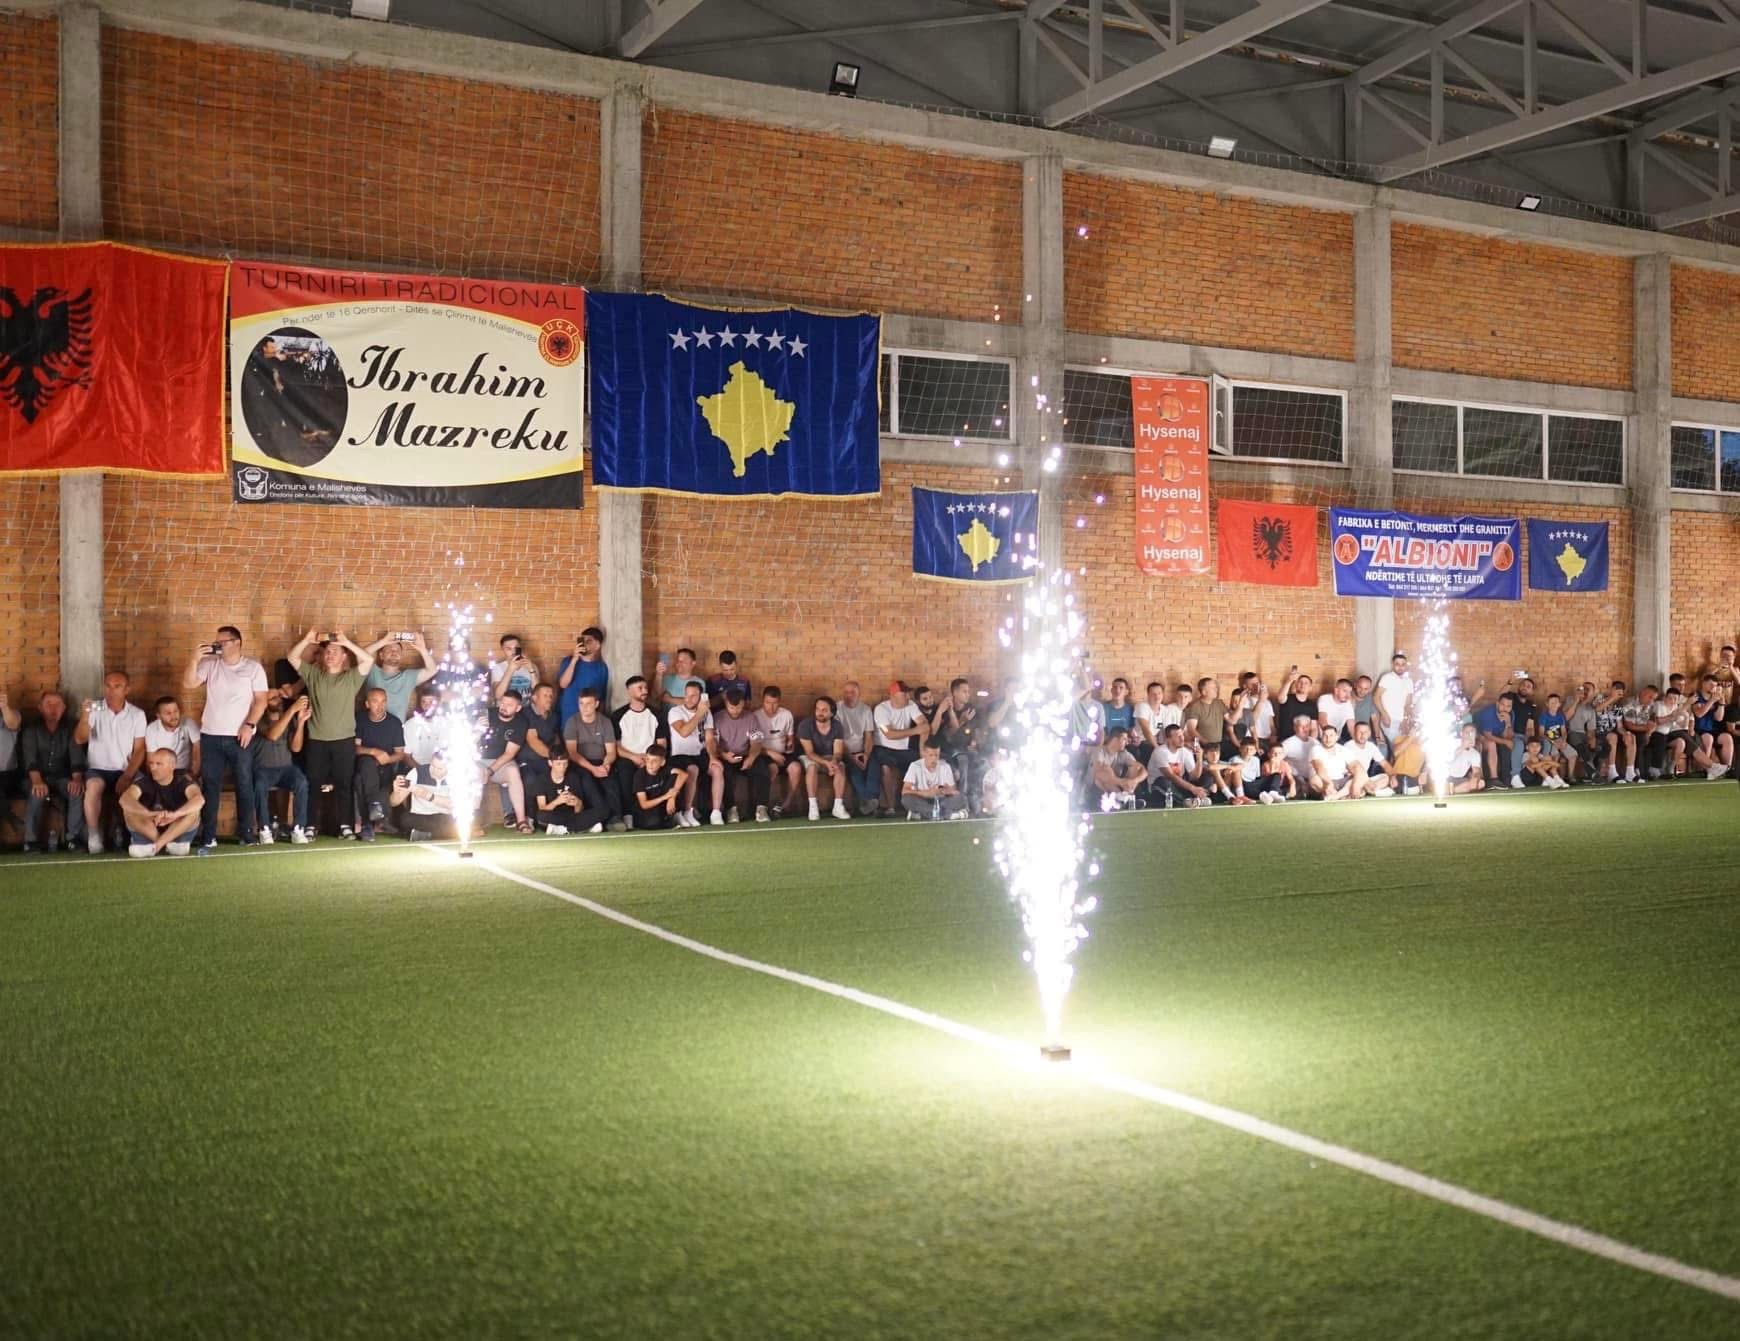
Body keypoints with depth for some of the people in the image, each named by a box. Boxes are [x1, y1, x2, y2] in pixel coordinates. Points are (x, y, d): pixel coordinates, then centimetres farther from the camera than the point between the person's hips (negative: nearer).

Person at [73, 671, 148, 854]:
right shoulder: (94, 708, 1)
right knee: (94, 787, -35)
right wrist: (85, 716, -29)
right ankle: (94, 835, -21)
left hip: (125, 770, 1)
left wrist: (127, 776, -13)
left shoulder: (137, 714, 3)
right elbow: (79, 739, -10)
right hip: (98, 769, -1)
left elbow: (139, 750, 0)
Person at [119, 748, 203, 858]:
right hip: (149, 832, 1)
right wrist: (151, 814, -48)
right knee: (128, 809, -24)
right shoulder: (145, 780, -12)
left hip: (179, 832, -1)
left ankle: (154, 845, -23)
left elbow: (199, 800, -36)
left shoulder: (182, 780, -15)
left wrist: (174, 815, -53)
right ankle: (166, 844, -19)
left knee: (194, 809, -29)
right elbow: (124, 799, -32)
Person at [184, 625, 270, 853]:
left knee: (244, 785, 4)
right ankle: (208, 836, 7)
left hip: (240, 736, -2)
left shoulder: (253, 667, 0)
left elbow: (261, 700, -4)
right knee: (210, 786, 3)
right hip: (211, 736, 2)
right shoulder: (209, 664, 7)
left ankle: (246, 832, 13)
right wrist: (194, 659, -13)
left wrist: (249, 725, -14)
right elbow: (188, 684, -2)